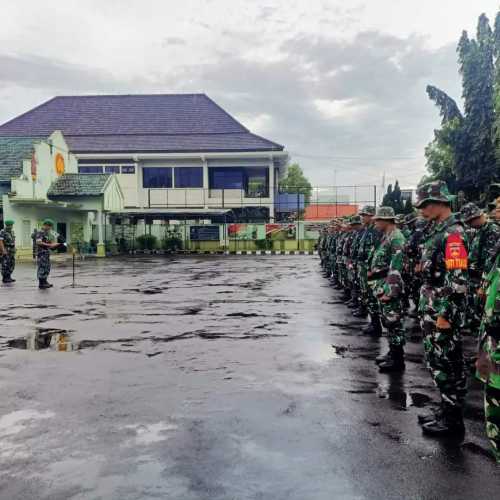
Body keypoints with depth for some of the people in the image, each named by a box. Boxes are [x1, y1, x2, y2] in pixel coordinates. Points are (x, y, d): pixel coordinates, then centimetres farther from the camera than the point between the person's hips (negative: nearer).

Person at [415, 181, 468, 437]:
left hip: (443, 313, -9)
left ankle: (453, 420, 15)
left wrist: (445, 315, -21)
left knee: (448, 365, 2)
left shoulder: (453, 234, -17)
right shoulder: (437, 231, 13)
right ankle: (446, 410, 30)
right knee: (438, 363, 17)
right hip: (431, 310, 9)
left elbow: (457, 281, -22)